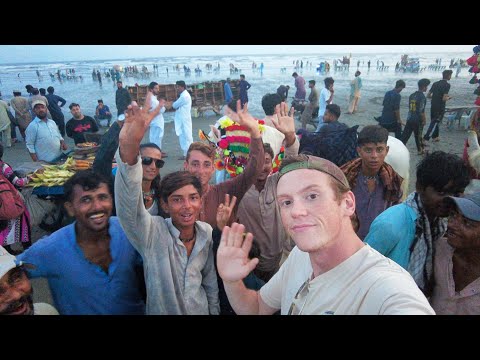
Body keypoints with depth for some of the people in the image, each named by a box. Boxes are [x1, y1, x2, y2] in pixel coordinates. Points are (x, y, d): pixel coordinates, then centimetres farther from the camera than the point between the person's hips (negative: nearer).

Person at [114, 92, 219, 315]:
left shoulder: (207, 232, -12)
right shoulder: (151, 233, -24)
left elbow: (210, 281, 1)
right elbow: (128, 202, -44)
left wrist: (214, 311, 8)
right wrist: (129, 146, -58)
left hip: (201, 311, 3)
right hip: (161, 310, -2)